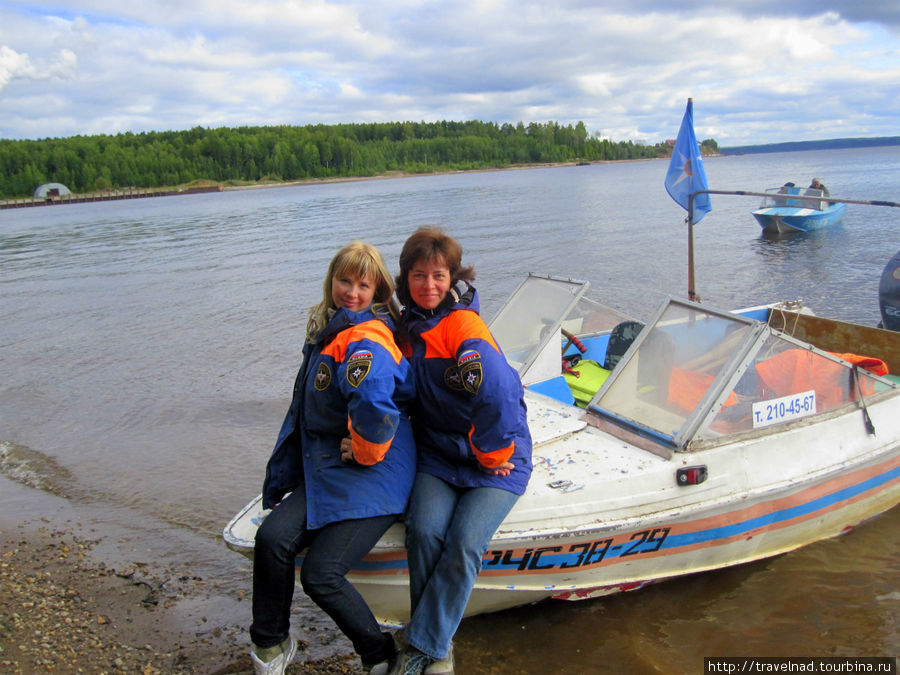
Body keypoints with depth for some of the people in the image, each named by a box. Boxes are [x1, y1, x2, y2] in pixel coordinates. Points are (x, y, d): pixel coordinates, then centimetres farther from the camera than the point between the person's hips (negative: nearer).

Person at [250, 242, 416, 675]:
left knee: (320, 574, -14)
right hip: (326, 471, 8)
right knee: (272, 538, -10)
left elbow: (374, 402, -38)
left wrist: (363, 451, -21)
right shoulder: (326, 328, 13)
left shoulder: (367, 338, -18)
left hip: (371, 478, -8)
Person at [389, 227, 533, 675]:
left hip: (495, 458, -5)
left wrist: (489, 455, -17)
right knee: (424, 530, -19)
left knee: (464, 544, -22)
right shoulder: (409, 325, 7)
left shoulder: (464, 328, -18)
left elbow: (499, 398, -28)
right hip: (438, 455, 5)